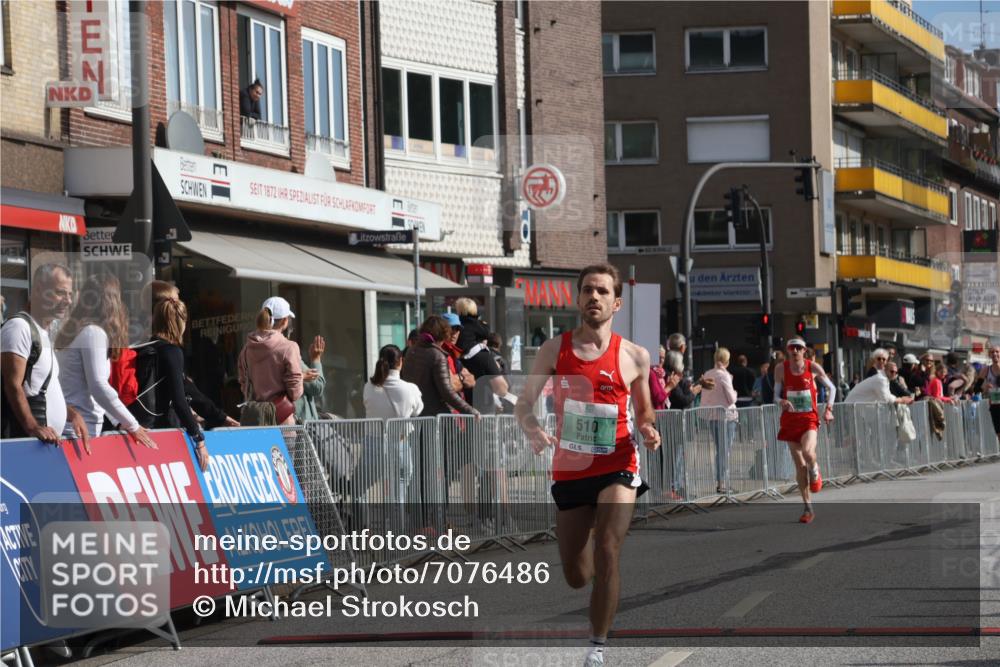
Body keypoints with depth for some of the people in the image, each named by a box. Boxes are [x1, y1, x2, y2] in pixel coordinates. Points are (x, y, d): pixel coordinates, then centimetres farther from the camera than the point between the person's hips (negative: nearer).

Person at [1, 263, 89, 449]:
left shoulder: (44, 333, 22)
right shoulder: (19, 327, -8)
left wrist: (72, 414, 12)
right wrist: (33, 427, -27)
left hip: (50, 440, 9)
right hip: (26, 441, -9)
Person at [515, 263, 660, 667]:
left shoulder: (634, 357, 0)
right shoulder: (555, 349, 1)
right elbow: (525, 402, 3)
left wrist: (648, 430, -9)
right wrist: (532, 429, -19)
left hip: (616, 469, -2)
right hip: (569, 471, 2)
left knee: (606, 555, -22)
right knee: (576, 578, 9)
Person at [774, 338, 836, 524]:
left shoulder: (813, 367, -3)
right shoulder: (781, 368, -1)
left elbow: (831, 388, 11)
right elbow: (776, 395, 3)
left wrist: (829, 408, 2)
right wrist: (782, 402, -19)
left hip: (809, 419, -2)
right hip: (790, 420, 2)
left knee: (807, 452, -28)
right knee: (800, 465, 2)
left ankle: (815, 473, 8)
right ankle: (808, 507, 11)